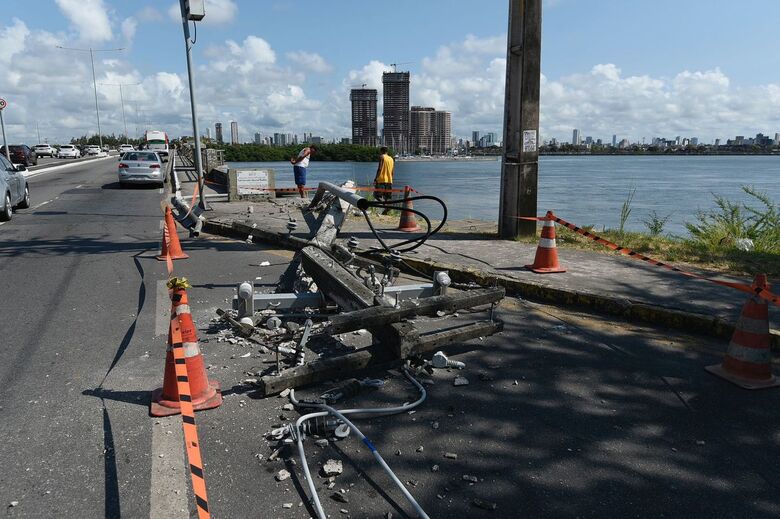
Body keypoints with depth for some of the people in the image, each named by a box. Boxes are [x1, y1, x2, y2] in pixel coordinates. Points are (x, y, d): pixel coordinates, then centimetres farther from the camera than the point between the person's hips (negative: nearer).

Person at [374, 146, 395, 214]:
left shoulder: (382, 157, -3)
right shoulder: (391, 159, 18)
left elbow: (379, 168, -14)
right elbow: (392, 172, 17)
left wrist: (375, 178, -14)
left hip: (381, 179, -7)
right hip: (389, 181, 7)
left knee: (377, 195, -6)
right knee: (388, 197, 9)